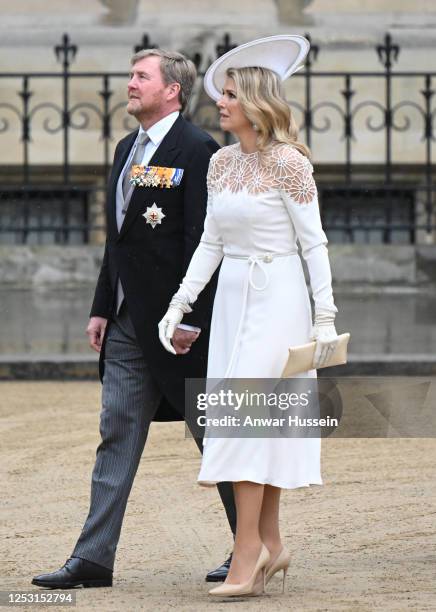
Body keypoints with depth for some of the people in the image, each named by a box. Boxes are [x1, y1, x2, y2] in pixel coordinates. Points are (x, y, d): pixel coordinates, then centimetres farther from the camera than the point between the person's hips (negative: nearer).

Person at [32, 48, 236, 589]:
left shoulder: (197, 150, -12)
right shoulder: (127, 149, 14)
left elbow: (202, 240, -17)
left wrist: (191, 319, -20)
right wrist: (101, 307, 13)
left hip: (179, 321, -8)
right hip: (127, 322, 8)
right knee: (116, 437, 4)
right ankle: (93, 559, 4)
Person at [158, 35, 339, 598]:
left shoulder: (287, 163, -12)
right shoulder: (221, 163, 8)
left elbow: (314, 243, -10)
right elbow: (211, 242, 13)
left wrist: (326, 318, -12)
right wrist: (179, 303, 6)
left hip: (276, 298, -7)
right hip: (231, 298, 7)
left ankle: (247, 552, -11)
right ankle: (270, 545, 14)